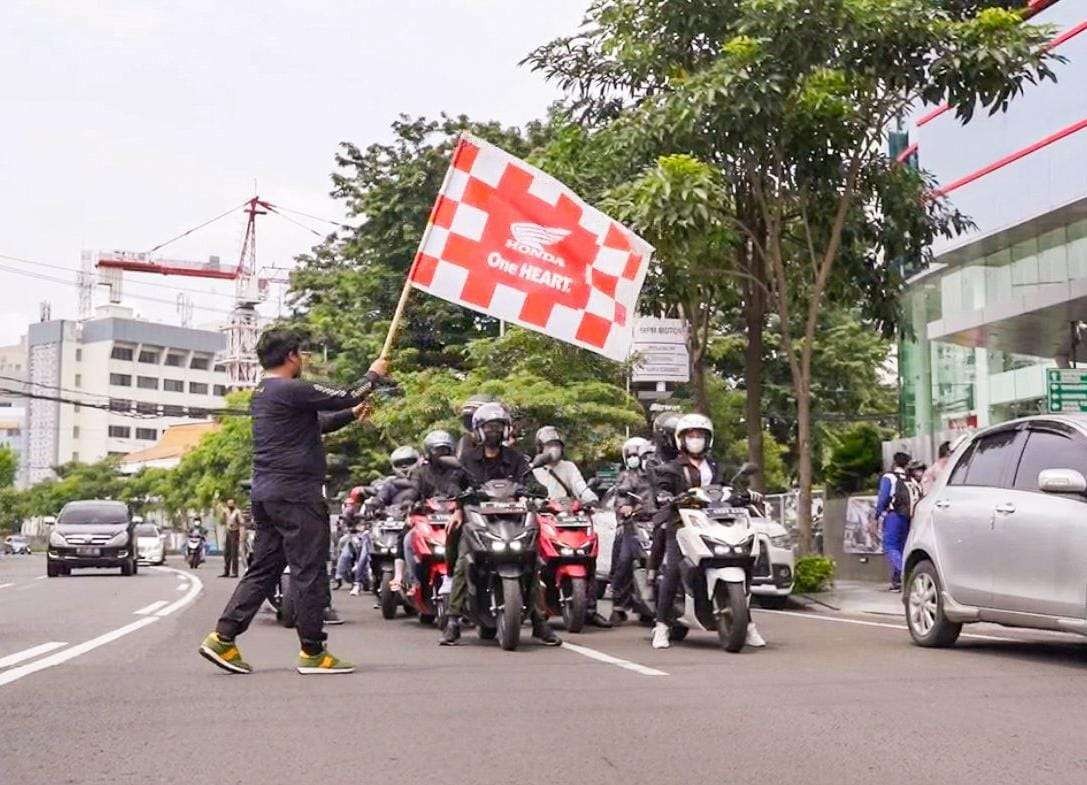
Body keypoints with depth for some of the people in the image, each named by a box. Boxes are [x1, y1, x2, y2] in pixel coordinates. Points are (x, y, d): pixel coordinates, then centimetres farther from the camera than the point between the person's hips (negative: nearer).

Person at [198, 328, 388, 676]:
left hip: (265, 492, 10)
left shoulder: (262, 393, 18)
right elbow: (346, 397, -10)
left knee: (264, 569, 12)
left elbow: (314, 423, 27)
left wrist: (351, 415, 30)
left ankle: (223, 638, 7)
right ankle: (313, 652, 2)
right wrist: (373, 375, 7)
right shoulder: (291, 390, -14)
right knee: (310, 571, -3)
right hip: (295, 492, -10)